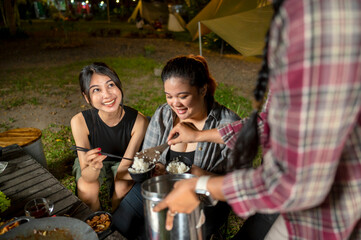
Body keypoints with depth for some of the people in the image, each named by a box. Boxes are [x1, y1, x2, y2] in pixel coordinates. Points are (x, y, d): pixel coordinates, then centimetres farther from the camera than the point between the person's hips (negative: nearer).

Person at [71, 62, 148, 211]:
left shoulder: (139, 121, -31)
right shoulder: (80, 121, -31)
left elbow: (121, 173, -23)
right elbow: (87, 177, -26)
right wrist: (94, 167, -49)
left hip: (121, 162, 0)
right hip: (91, 164, 0)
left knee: (124, 187, -27)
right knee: (87, 190, -26)